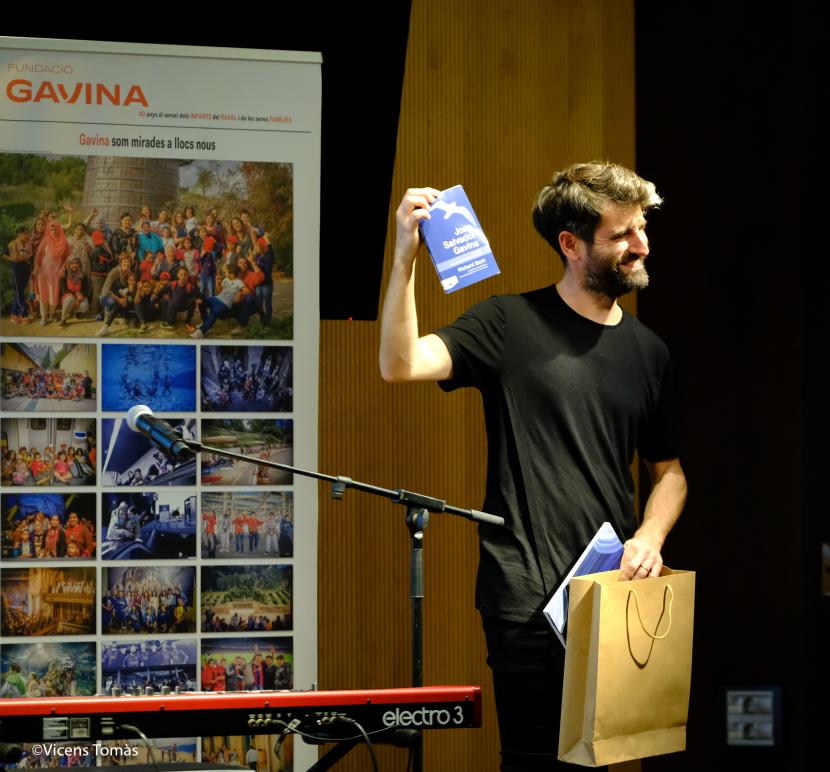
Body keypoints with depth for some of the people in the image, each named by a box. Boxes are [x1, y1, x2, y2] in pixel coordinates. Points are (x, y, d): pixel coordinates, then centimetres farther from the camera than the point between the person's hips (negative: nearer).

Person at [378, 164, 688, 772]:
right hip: (528, 600, -5)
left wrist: (651, 536, 1)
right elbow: (400, 365, -18)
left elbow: (668, 470, 20)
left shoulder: (648, 351, 12)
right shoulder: (510, 324, -3)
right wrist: (405, 258, -29)